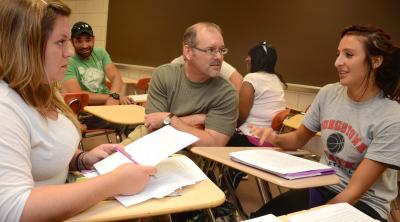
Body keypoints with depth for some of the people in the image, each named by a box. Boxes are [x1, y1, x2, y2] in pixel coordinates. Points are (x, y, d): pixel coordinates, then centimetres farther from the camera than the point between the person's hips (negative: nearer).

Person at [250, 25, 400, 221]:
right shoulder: (328, 93, -3)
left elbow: (356, 190, -18)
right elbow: (299, 139, 12)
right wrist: (276, 138, -9)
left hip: (364, 204, -3)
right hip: (321, 189, 4)